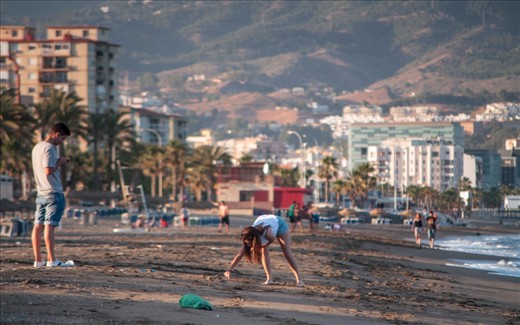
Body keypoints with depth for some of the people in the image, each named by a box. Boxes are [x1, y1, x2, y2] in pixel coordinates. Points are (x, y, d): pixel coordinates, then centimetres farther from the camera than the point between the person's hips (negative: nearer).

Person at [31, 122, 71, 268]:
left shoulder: (37, 147, 16)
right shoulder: (49, 148, -13)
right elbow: (48, 170, -22)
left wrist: (58, 162, 14)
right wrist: (59, 163, -7)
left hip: (41, 193, 9)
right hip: (53, 193, -9)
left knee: (38, 226, 5)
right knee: (50, 226, -7)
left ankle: (38, 259, 6)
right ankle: (51, 259, -5)